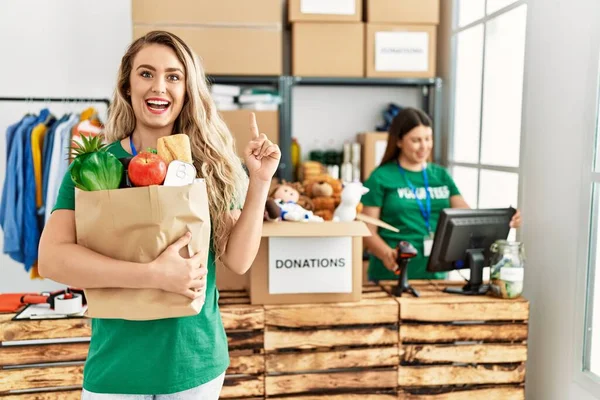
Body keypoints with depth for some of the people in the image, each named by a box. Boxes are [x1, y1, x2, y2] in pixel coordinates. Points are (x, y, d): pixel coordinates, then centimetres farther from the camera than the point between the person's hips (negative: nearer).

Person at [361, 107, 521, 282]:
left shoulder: (441, 175, 10)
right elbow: (369, 231, -6)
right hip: (392, 275, -4)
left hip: (434, 273, 4)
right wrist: (387, 254, -24)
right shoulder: (380, 178, -4)